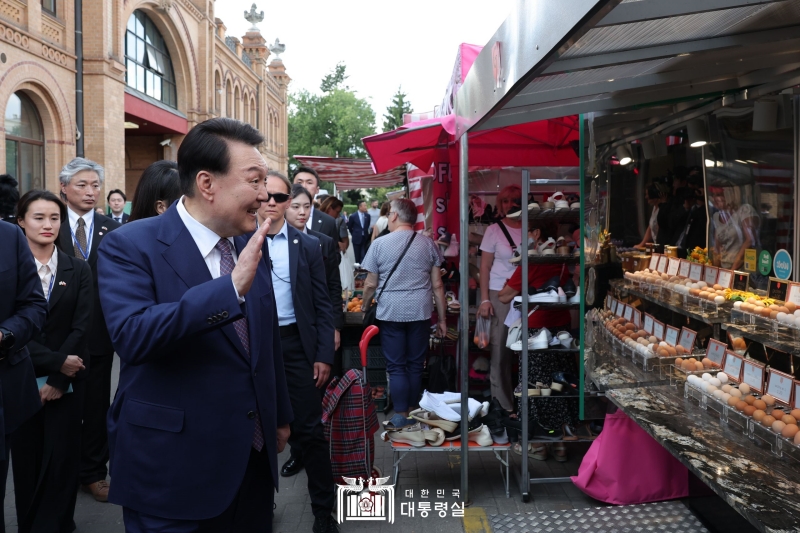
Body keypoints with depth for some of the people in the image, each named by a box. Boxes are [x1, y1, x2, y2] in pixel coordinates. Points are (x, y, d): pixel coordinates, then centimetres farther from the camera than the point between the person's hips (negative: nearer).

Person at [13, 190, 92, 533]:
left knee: (62, 459, 4)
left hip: (67, 381, 0)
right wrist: (56, 361, -15)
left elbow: (82, 327, -4)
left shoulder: (79, 271, 2)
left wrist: (57, 379, -11)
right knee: (26, 461, 10)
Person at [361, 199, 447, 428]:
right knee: (416, 366, 12)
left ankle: (402, 416, 10)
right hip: (421, 312, 2)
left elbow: (371, 284, -1)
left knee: (396, 367, 7)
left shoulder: (380, 244, -4)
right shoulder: (427, 244, 2)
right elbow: (437, 285, 2)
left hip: (391, 313, -2)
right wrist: (442, 318, 9)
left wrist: (364, 306, 17)